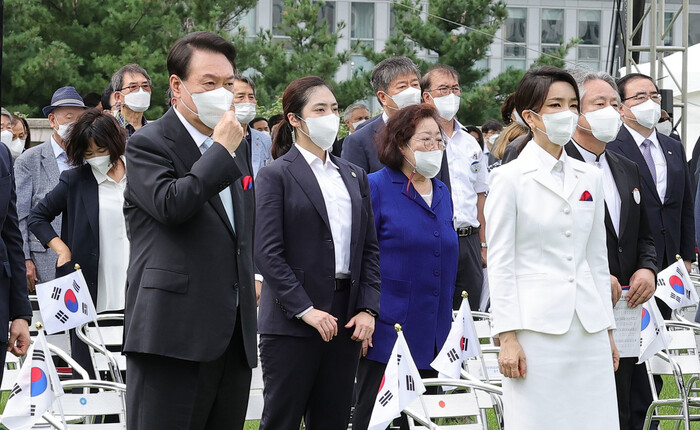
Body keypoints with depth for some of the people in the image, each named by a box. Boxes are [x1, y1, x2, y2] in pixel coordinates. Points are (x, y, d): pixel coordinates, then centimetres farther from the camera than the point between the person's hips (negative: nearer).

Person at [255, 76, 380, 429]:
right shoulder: (276, 176, -3)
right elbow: (268, 253, -10)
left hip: (346, 320, 5)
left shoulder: (355, 177, 15)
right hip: (291, 321, -5)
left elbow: (370, 248, 13)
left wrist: (368, 308, 0)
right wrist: (305, 310, -16)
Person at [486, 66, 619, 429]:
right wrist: (507, 337, -11)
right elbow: (500, 263, -5)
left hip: (588, 329, 5)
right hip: (536, 327, -5)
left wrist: (608, 330, 13)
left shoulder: (590, 177, 12)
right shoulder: (510, 177, -3)